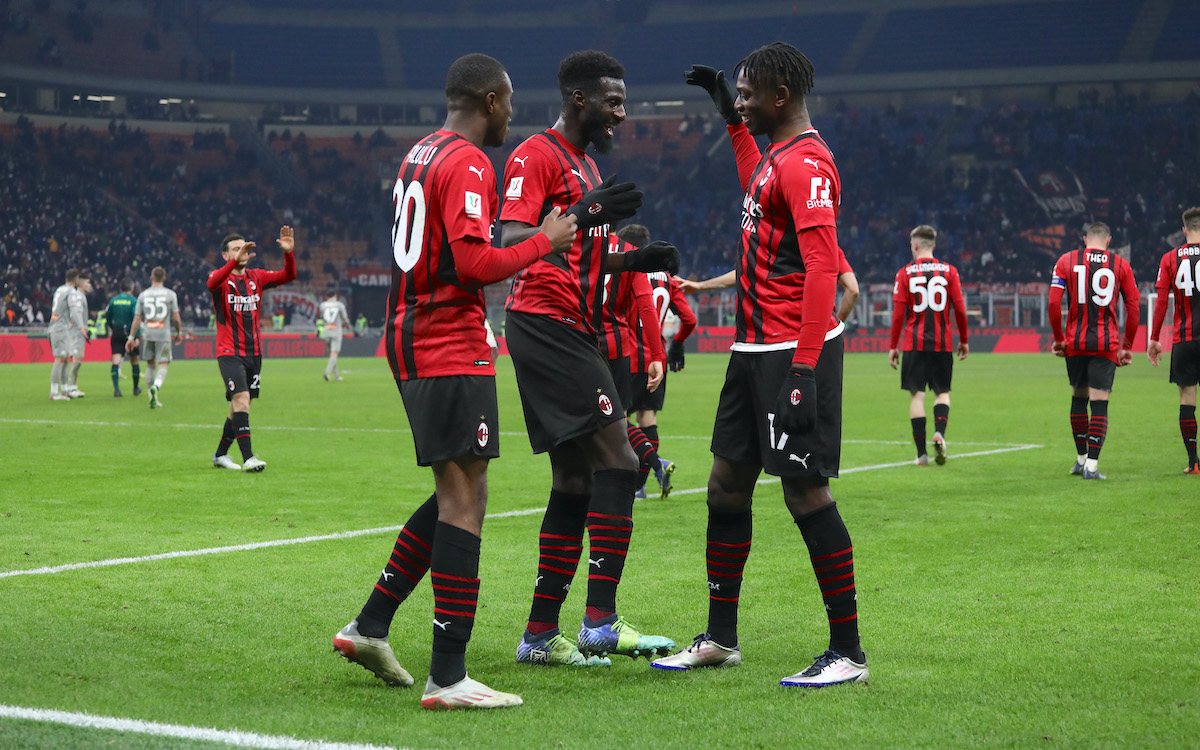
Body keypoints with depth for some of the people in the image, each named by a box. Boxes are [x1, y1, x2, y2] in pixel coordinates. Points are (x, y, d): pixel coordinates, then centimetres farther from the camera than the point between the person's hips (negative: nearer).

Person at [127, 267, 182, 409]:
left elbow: (137, 319, 6)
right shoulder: (170, 294, 0)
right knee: (163, 365, -2)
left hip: (147, 334, 3)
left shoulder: (143, 295, 6)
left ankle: (153, 399, 16)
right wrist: (179, 333, 16)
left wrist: (131, 337, 12)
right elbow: (176, 318, 0)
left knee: (150, 365, 15)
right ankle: (155, 387, -32)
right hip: (164, 334, -2)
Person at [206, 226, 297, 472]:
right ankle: (248, 457, -23)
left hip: (254, 352, 5)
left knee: (240, 404, 12)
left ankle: (220, 454, 28)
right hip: (229, 352, -5)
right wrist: (235, 261, -44)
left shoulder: (256, 277, 9)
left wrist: (288, 253, -18)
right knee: (241, 398, -20)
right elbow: (212, 283, -30)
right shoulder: (221, 278, -5)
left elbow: (288, 276, 0)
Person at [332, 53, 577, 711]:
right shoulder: (468, 164, -13)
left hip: (411, 338, 10)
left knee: (455, 494, 18)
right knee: (464, 502, -9)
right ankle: (447, 677, -10)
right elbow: (474, 263, -22)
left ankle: (370, 626, 20)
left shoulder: (420, 156, 17)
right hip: (452, 351, -10)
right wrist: (544, 242, -9)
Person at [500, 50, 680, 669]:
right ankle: (601, 622, -18)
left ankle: (540, 635, 11)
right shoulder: (536, 156, -8)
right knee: (617, 461, -16)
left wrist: (634, 260, 13)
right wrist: (579, 216, -32)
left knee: (574, 482, 8)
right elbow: (510, 243, -19)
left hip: (571, 332, 10)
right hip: (545, 324, -10)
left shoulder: (587, 167, 23)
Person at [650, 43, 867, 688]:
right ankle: (719, 640, 24)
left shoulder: (806, 163, -16)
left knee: (805, 491, -7)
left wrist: (804, 369, -28)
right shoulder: (777, 155, 14)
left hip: (794, 354, -10)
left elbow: (822, 269, -23)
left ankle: (848, 652, 1)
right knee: (726, 485, 13)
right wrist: (730, 118, 40)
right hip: (756, 349, 10)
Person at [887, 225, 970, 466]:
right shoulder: (948, 271, 2)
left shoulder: (905, 273, -1)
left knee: (917, 394, 2)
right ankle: (939, 432, -16)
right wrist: (964, 340, 13)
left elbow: (898, 313, -2)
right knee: (942, 391, 12)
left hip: (914, 344, -1)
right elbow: (960, 309, 2)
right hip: (943, 343, 1)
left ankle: (921, 452, 0)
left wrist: (893, 345, 5)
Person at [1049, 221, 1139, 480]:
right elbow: (1133, 309, 3)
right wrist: (1127, 346, 12)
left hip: (1075, 342, 1)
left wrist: (1058, 338, 8)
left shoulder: (1067, 260, 3)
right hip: (1106, 343, -1)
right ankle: (1091, 465, -7)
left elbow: (1054, 303, -3)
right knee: (1099, 402, -1)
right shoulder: (1120, 265, 3)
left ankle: (1081, 458, 26)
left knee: (1079, 397, 17)